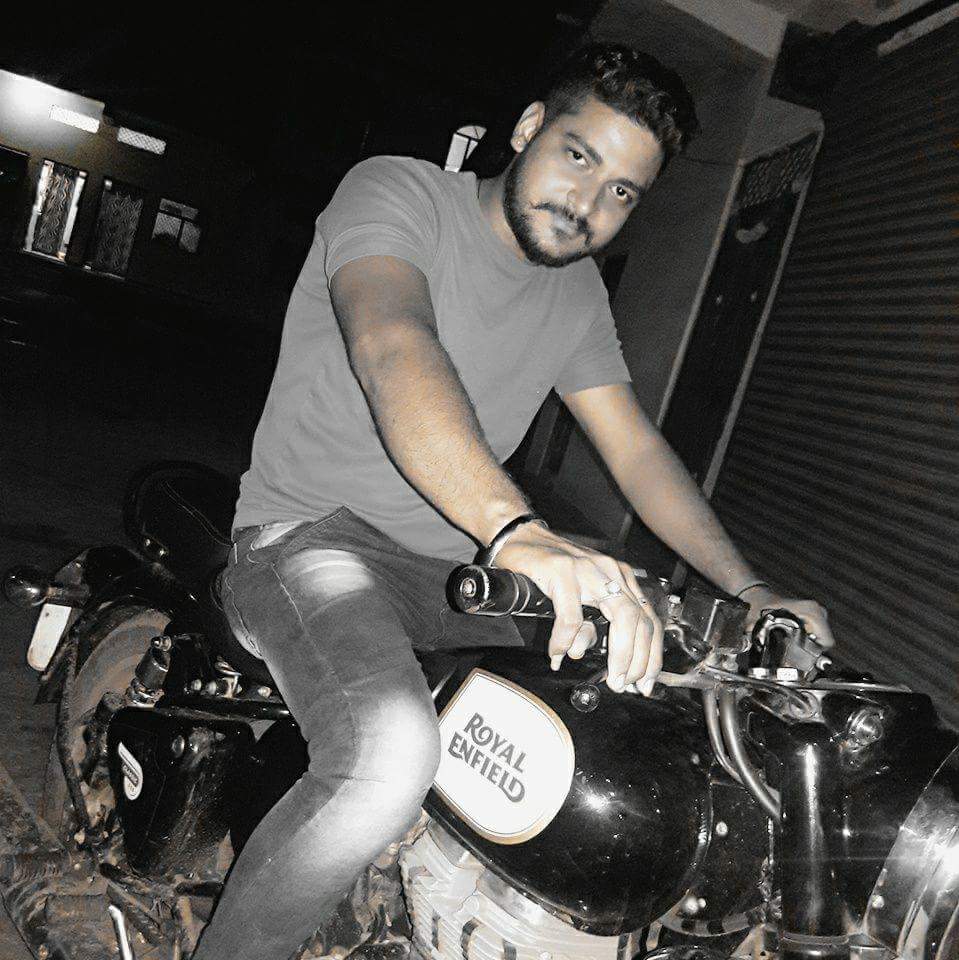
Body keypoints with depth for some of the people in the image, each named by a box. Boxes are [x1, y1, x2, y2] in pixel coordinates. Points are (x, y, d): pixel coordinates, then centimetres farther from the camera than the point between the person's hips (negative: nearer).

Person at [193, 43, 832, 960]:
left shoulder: (578, 291, 12)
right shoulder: (397, 191, -10)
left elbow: (638, 450, 11)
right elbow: (392, 350, -31)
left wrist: (749, 591, -1)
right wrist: (519, 532, -48)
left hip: (450, 564, 7)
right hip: (311, 532, -6)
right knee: (391, 754, -35)